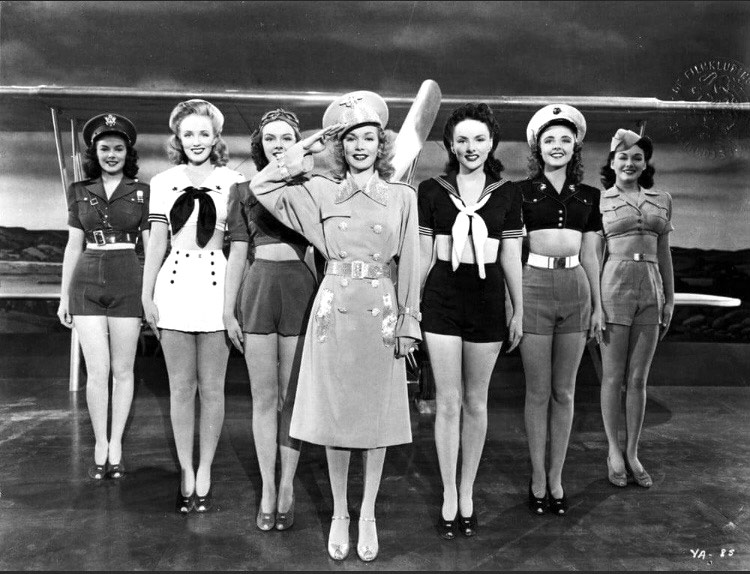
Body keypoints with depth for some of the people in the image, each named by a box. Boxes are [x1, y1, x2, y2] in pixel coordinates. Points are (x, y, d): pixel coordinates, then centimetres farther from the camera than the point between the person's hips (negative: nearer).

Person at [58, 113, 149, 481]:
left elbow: (151, 246, 4)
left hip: (127, 280, -1)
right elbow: (73, 246, 12)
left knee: (122, 370, 5)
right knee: (97, 370, -2)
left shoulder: (142, 192, 3)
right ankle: (100, 447, 12)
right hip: (87, 281, 1)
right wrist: (64, 296, 11)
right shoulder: (80, 192, 9)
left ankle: (116, 445, 17)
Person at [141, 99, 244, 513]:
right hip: (175, 283, 2)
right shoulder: (163, 182, 10)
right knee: (181, 387, 6)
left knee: (212, 388, 4)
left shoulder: (234, 182, 3)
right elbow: (156, 242, 11)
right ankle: (186, 472, 18)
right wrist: (147, 295, 6)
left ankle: (204, 471, 18)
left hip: (218, 285, -2)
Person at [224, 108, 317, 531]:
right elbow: (238, 253, 11)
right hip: (257, 288, 2)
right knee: (264, 398, 6)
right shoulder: (244, 190, 11)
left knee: (292, 397, 5)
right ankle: (267, 490, 16)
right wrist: (228, 309, 7)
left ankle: (288, 487, 18)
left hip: (300, 287, -1)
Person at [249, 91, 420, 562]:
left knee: (377, 416, 6)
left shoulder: (402, 196, 4)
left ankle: (367, 515, 22)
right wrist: (301, 156, 0)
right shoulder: (321, 192, 5)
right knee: (336, 415, 7)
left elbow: (409, 265, 3)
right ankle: (340, 514, 23)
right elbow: (261, 187, -2)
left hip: (381, 313, 0)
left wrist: (409, 322, 0)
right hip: (334, 310, 0)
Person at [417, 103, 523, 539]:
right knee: (447, 400, 2)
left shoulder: (507, 193, 5)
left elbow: (511, 257, 8)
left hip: (488, 298, 1)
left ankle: (468, 494, 24)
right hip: (442, 296, -1)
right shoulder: (431, 190, 2)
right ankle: (449, 497, 15)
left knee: (476, 401, 10)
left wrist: (519, 310, 8)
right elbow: (422, 255, 6)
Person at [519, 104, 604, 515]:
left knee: (564, 391, 9)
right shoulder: (522, 192, 1)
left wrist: (597, 305, 14)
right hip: (534, 285, -3)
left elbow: (589, 255, 15)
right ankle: (538, 478, 16)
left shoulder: (587, 195, 11)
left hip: (575, 288, 3)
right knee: (538, 391, 3)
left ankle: (556, 476, 20)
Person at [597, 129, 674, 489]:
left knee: (638, 379, 7)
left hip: (651, 290, 3)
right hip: (614, 287, -3)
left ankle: (633, 453, 18)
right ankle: (614, 452, 17)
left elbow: (664, 254, 15)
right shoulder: (600, 201, 4)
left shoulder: (662, 200, 13)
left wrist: (670, 299, 11)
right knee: (613, 377, 4)